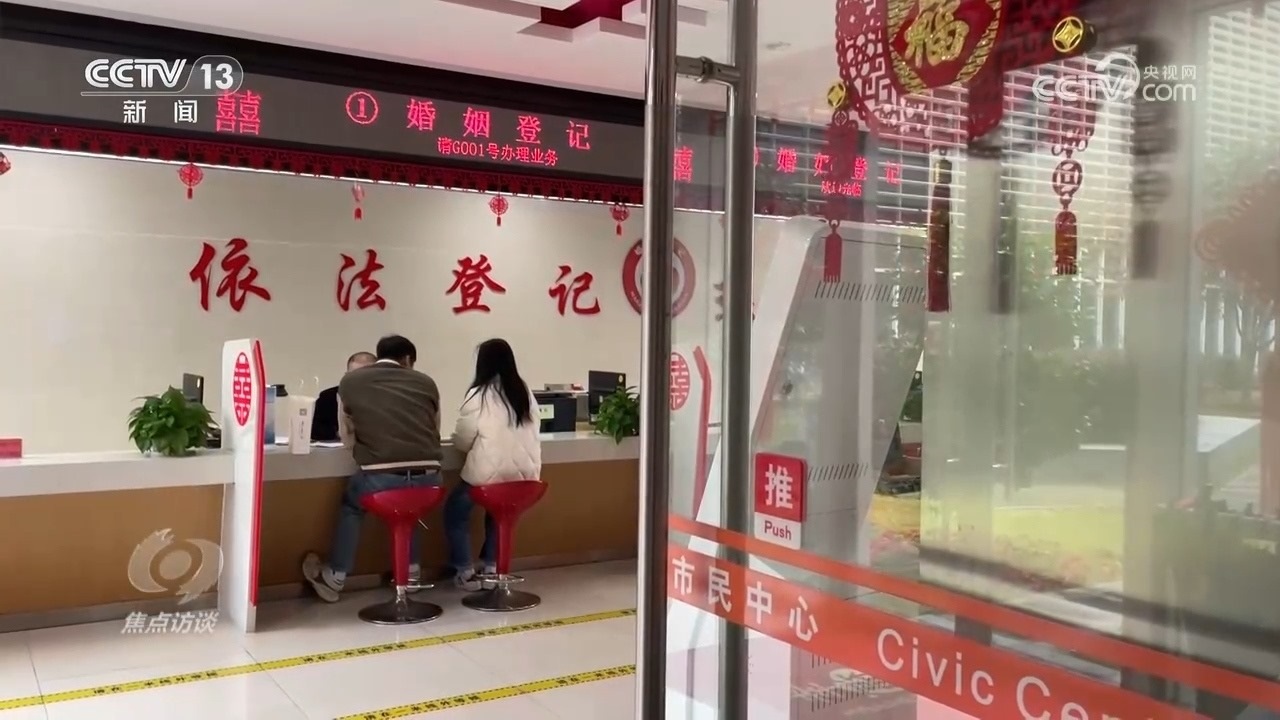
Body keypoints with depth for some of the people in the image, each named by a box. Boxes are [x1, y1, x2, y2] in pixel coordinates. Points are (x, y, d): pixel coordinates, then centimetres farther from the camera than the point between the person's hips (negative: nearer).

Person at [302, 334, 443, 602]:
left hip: (380, 478, -2)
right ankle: (412, 572, 42)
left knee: (350, 505, 32)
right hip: (427, 478, 2)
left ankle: (334, 578, 36)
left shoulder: (351, 381, 13)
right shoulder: (425, 382, 14)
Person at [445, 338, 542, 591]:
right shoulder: (525, 392, 6)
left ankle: (466, 571, 14)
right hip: (524, 473, 5)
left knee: (455, 510, 16)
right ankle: (491, 567, 26)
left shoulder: (479, 394, -8)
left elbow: (463, 440, -2)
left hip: (488, 472, -5)